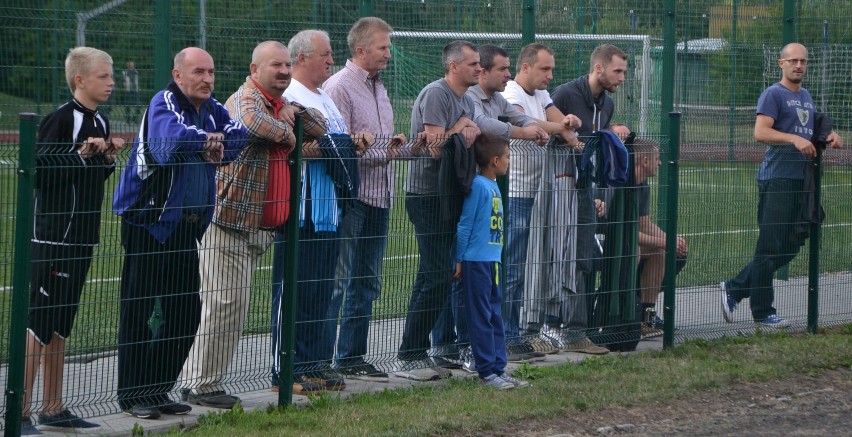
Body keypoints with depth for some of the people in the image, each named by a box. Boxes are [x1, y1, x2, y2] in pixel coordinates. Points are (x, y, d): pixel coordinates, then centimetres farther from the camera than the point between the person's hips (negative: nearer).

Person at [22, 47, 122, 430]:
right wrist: (81, 154, -23)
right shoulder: (61, 119, -13)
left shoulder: (100, 123, 13)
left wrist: (108, 159, 4)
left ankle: (52, 409, 19)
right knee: (38, 325, -8)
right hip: (54, 237, -9)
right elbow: (38, 172, -18)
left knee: (59, 327, 13)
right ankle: (20, 411, -7)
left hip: (81, 238, 9)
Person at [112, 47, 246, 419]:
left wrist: (219, 143, -24)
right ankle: (132, 394, 5)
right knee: (139, 311, -1)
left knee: (185, 311, 10)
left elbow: (240, 134, -6)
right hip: (148, 221, -8)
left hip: (187, 225, 8)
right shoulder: (164, 104, -12)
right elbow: (171, 137, -33)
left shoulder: (212, 109, 10)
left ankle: (158, 390, 20)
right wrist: (209, 139, -19)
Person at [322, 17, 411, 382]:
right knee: (337, 283, -7)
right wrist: (382, 152, -19)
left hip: (378, 199, 9)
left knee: (366, 284, 13)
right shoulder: (339, 87, -11)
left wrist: (412, 148, 6)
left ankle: (352, 358, 20)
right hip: (350, 198, -9)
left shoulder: (378, 88, 17)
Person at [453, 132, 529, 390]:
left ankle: (499, 368, 16)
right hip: (476, 261, -9)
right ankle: (487, 371, 1)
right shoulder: (478, 185, -13)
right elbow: (465, 225, -11)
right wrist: (459, 261, -9)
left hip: (493, 261, 9)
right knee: (481, 318, -2)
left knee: (495, 317, 11)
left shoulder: (494, 186, 13)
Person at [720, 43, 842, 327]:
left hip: (802, 180, 9)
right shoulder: (773, 95, -6)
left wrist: (828, 137, 10)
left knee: (792, 245, 10)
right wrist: (795, 139, -28)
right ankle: (763, 312, 2)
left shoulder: (806, 96, 19)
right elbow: (760, 132, -18)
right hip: (777, 179, -9)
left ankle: (734, 289, 18)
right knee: (771, 246, -5)